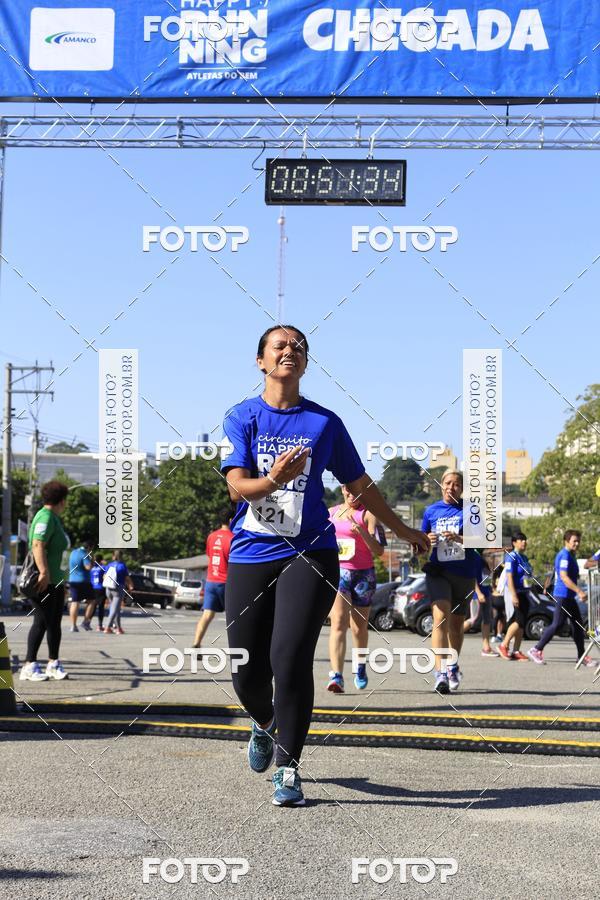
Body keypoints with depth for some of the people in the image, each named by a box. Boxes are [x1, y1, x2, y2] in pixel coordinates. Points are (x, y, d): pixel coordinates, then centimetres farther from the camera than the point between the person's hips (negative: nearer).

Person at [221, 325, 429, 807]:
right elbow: (237, 486, -9)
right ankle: (264, 725, 40)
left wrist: (403, 530, 25)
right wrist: (274, 479, -30)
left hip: (309, 554, -1)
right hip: (250, 554, 1)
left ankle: (288, 768, -2)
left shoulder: (325, 422, 6)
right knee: (247, 670, 4)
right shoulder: (242, 417, 4)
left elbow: (359, 485, 17)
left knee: (290, 658, -15)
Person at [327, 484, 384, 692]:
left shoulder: (368, 514, -2)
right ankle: (336, 676, -25)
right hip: (337, 572, 1)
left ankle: (361, 666, 40)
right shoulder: (331, 512, 11)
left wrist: (361, 530, -24)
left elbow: (378, 550, -10)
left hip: (363, 574, -1)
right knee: (338, 622, -17)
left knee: (359, 627, 12)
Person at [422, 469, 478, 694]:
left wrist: (459, 539, -20)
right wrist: (427, 541, -5)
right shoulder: (431, 511, 8)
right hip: (438, 571, 0)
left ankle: (453, 666, 36)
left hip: (464, 572, 1)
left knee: (457, 622, 12)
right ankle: (440, 673, -27)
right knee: (440, 616, -20)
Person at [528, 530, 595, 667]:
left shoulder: (571, 555, 17)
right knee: (557, 624, -10)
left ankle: (582, 656, 14)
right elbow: (564, 577, -23)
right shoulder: (564, 555, -15)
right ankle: (536, 650, -3)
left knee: (578, 625, 10)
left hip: (569, 596, 10)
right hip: (563, 595, -10)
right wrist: (579, 591, -27)